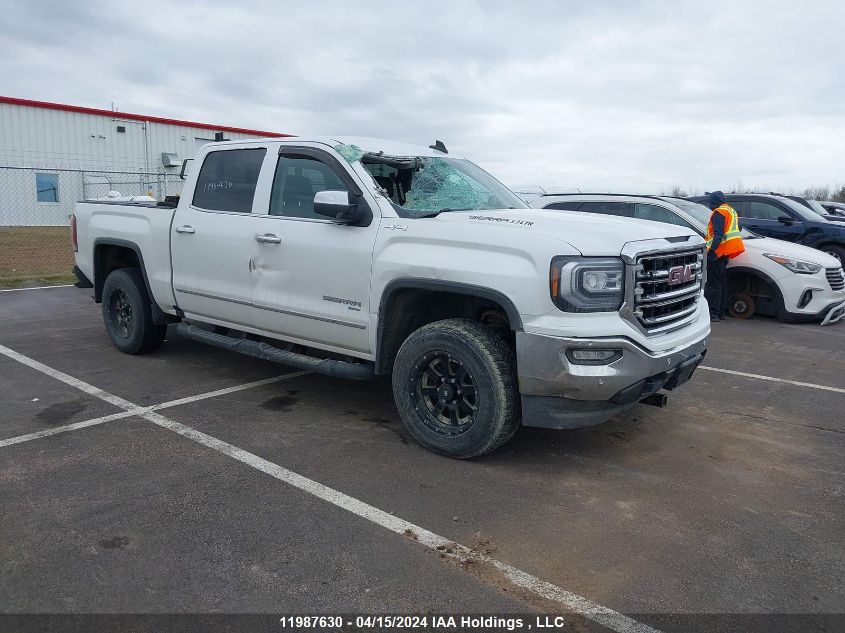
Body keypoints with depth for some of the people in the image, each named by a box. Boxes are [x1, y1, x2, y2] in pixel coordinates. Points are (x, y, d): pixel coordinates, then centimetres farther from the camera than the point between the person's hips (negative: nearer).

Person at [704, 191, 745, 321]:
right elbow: (737, 229, 32)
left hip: (718, 252, -10)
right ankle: (721, 312, 18)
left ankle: (713, 313, -14)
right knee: (722, 283, 13)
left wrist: (712, 249, -27)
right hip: (726, 252, 10)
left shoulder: (719, 212, -9)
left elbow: (718, 234, -20)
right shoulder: (731, 210, 22)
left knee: (713, 283, -11)